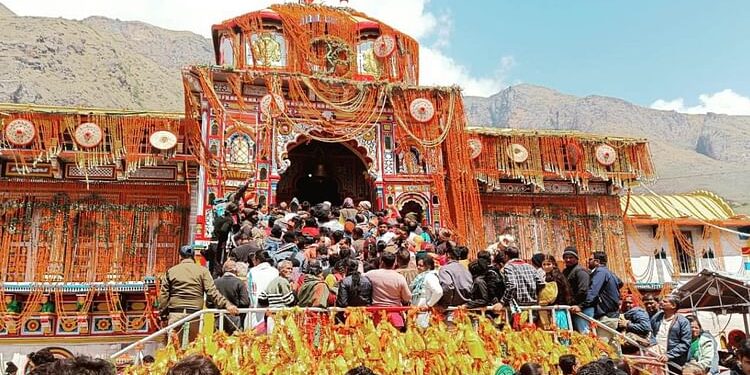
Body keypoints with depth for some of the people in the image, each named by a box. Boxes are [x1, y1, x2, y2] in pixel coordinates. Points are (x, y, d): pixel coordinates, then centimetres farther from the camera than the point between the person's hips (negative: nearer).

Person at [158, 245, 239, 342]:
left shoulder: (170, 271, 11)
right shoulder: (202, 271, 5)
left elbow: (163, 295, 8)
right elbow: (212, 292, -6)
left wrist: (163, 315, 13)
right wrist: (226, 304, -10)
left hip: (175, 314, 1)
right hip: (194, 314, -1)